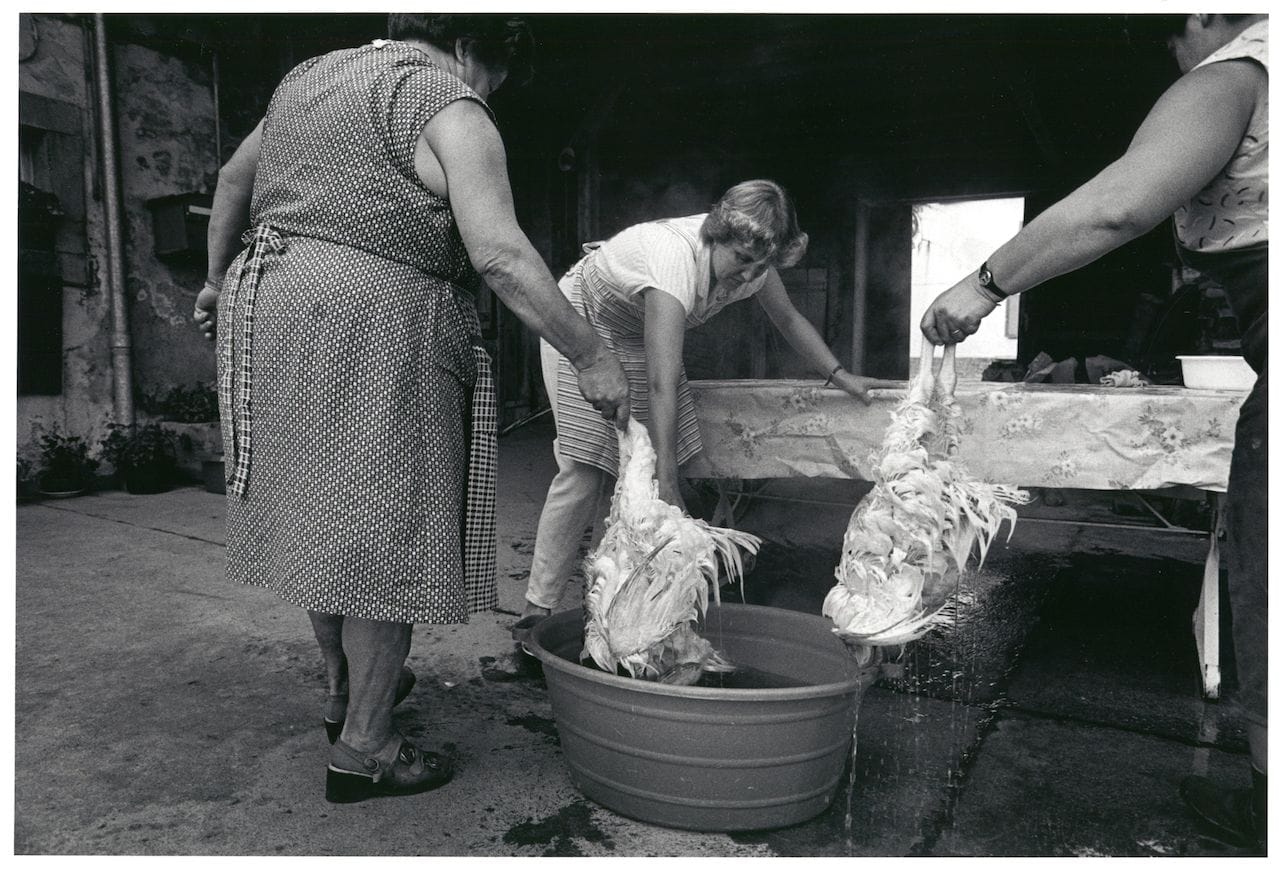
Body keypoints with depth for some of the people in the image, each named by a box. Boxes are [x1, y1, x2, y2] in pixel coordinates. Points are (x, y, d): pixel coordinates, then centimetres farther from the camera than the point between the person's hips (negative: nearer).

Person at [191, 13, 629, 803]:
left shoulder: (312, 79, 19)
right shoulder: (451, 111, -7)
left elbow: (234, 179, 28)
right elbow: (499, 254, -20)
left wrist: (220, 280, 39)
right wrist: (592, 356, -17)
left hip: (272, 311, 9)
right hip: (378, 333, -8)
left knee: (325, 511, 18)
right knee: (386, 528, 0)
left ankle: (345, 686, 35)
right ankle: (363, 747, 10)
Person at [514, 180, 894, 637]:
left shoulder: (749, 256, -18)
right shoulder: (675, 257, -40)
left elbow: (789, 320, 1)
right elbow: (662, 383, -46)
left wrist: (842, 376, -8)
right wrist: (668, 487, -48)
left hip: (639, 336, 7)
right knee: (585, 467, -16)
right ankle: (538, 608, -9)